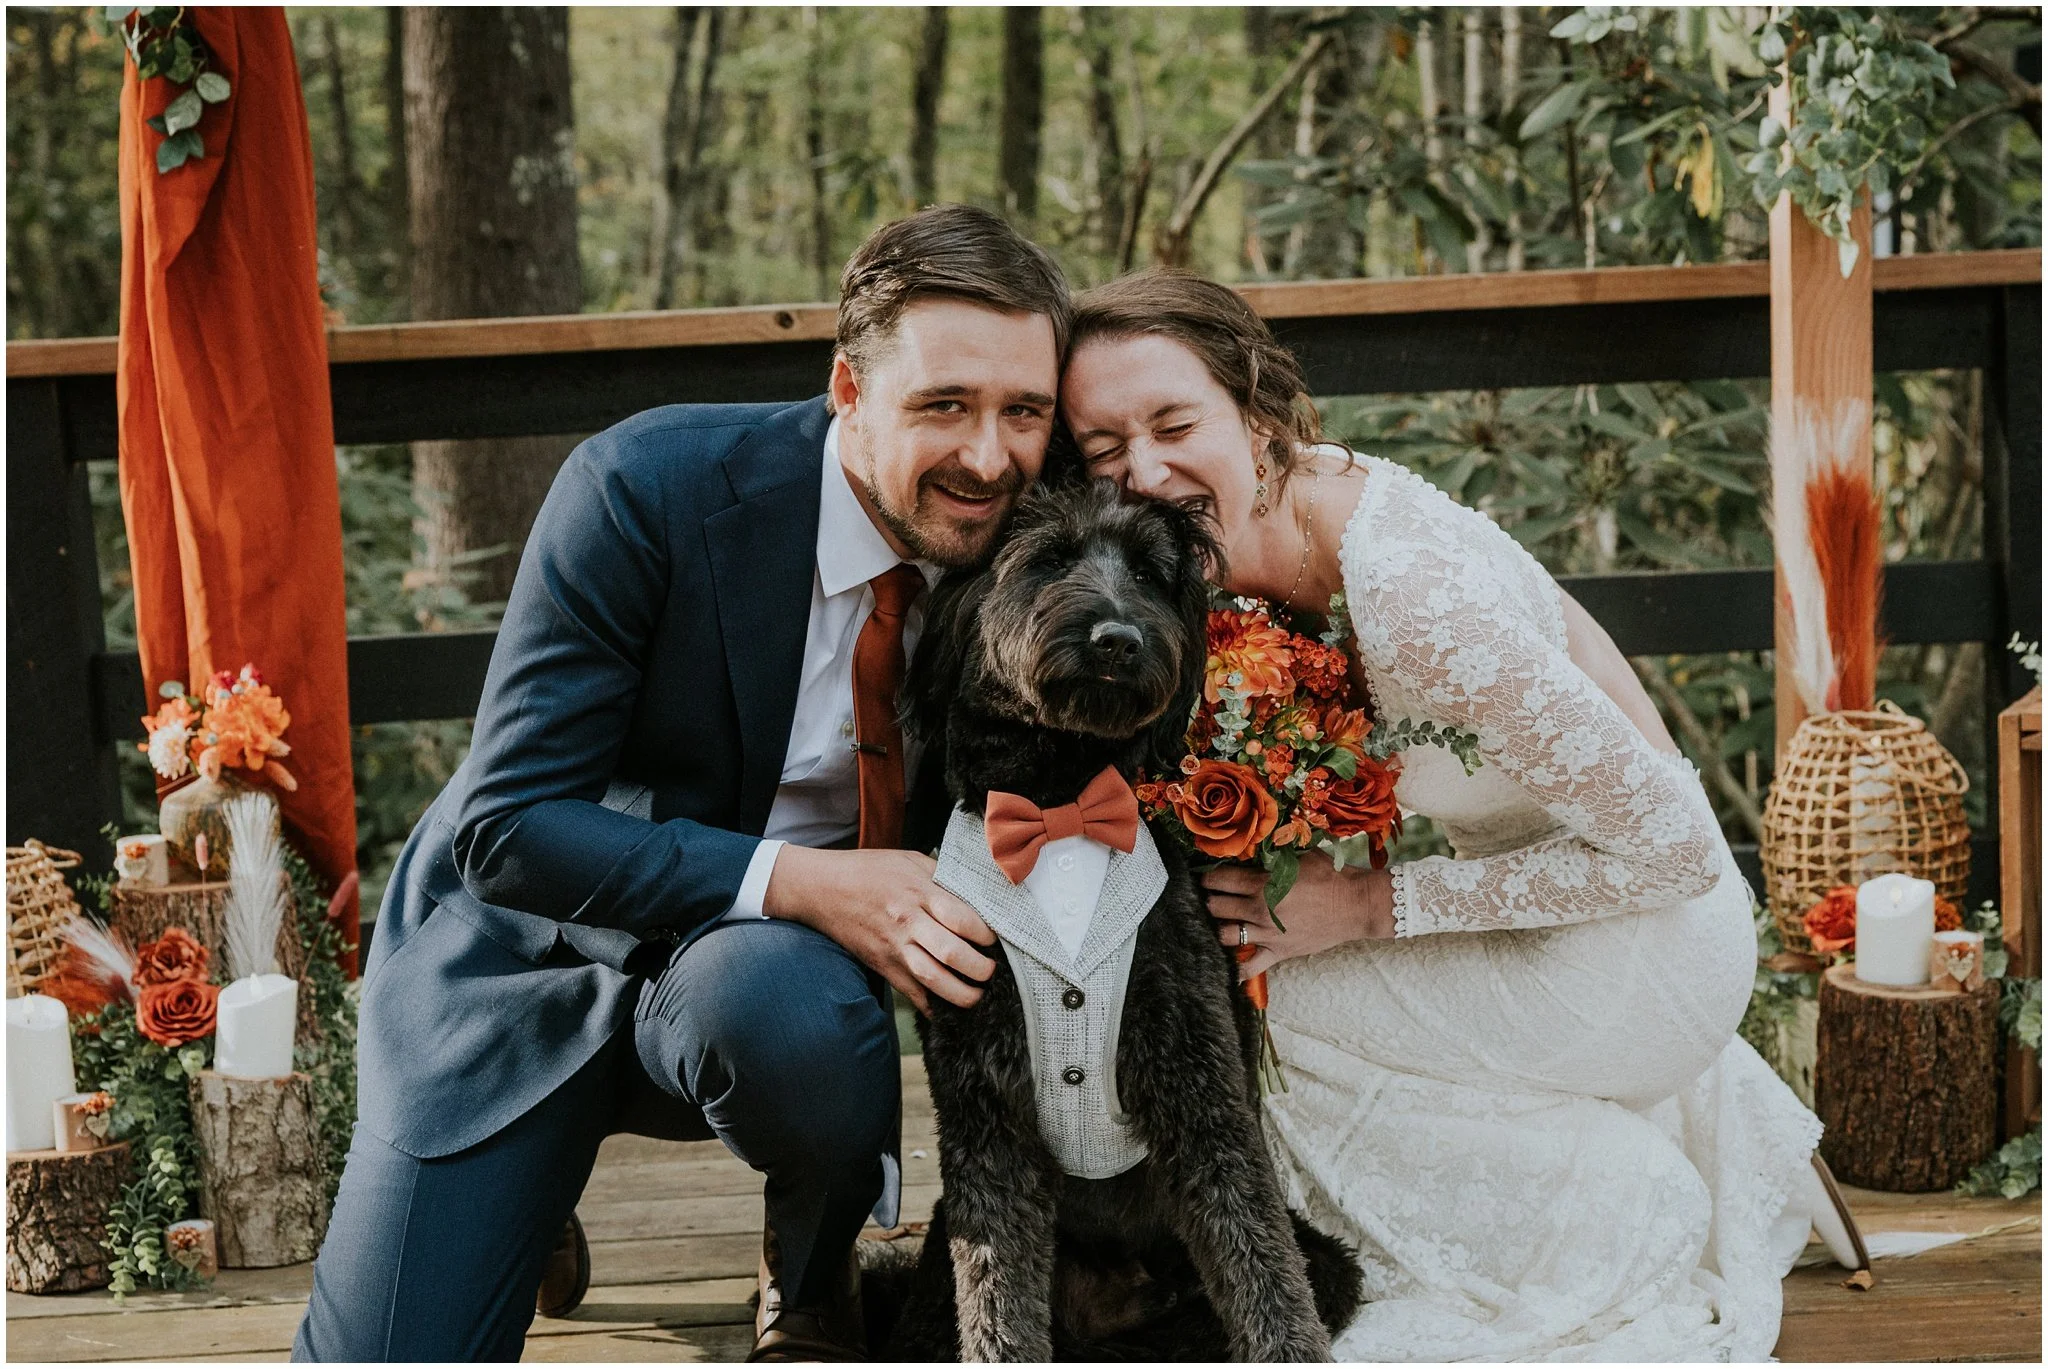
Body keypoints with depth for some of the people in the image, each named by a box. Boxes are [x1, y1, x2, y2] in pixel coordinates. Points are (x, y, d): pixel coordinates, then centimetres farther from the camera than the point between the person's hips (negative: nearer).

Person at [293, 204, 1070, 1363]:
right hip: (533, 956, -1)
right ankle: (538, 1207, 25)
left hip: (764, 962, 2)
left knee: (786, 1000, -36)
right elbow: (509, 826, -24)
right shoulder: (647, 488, -24)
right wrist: (795, 880, -36)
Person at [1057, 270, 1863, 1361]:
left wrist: (1375, 905, -24)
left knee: (1265, 985, -17)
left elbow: (1677, 846, -28)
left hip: (1646, 936, -8)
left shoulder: (1411, 597, -34)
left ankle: (1626, 1236, 4)